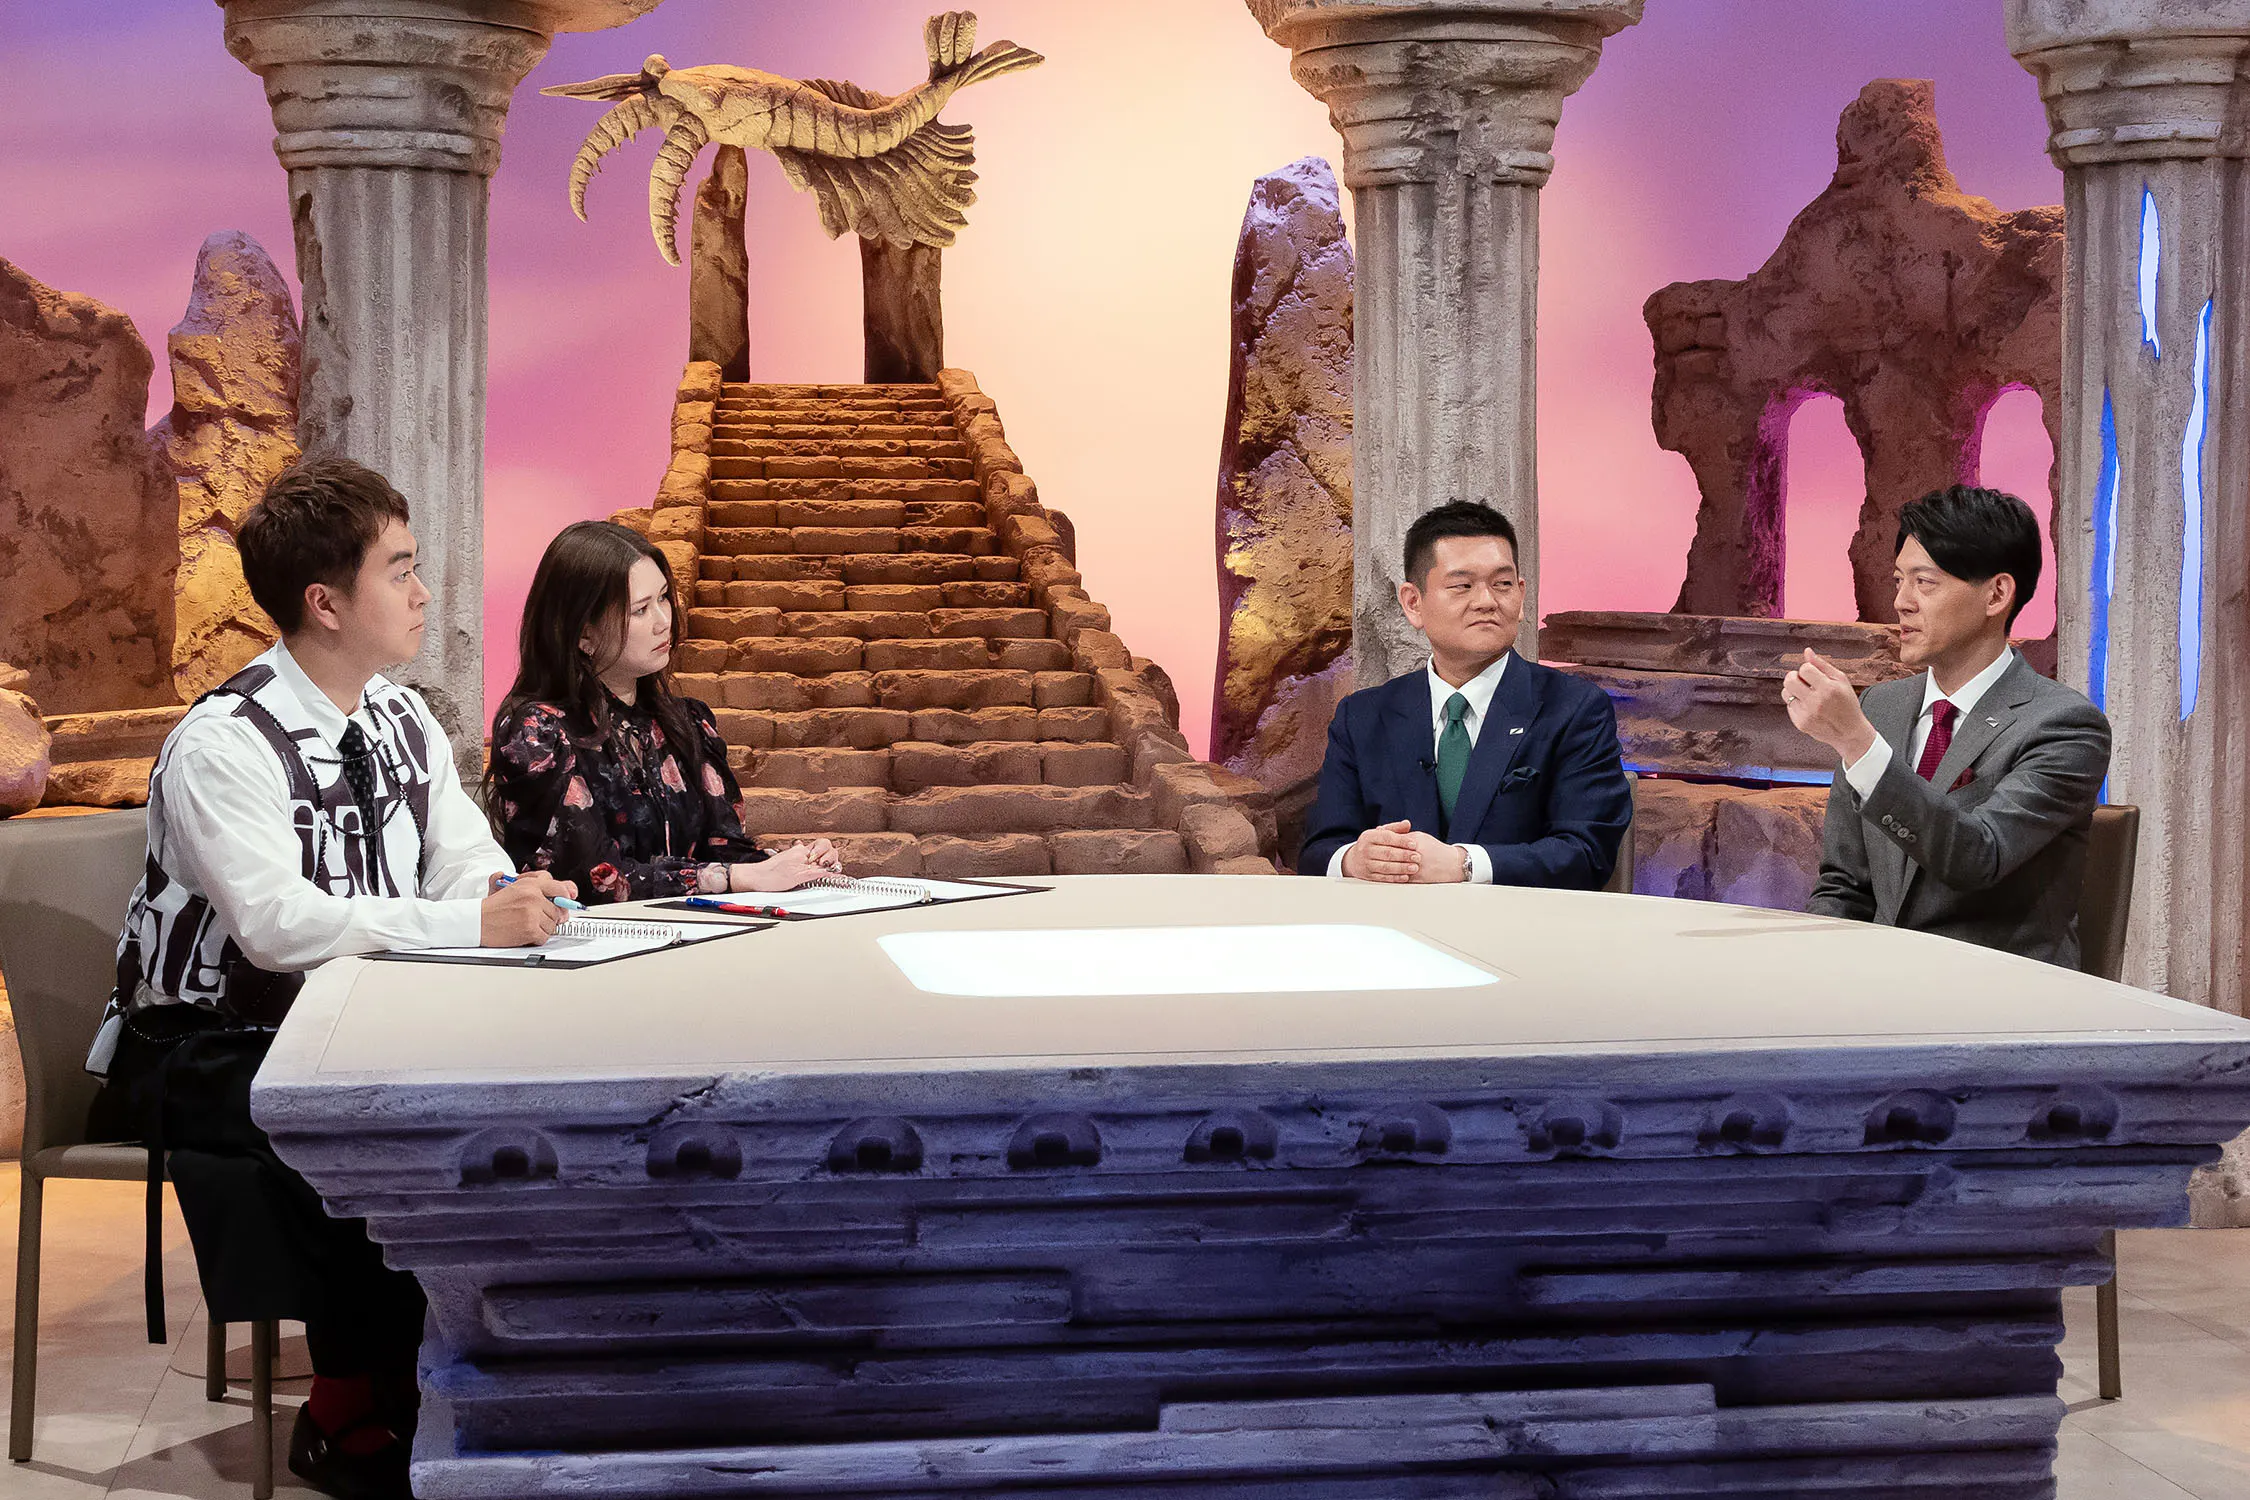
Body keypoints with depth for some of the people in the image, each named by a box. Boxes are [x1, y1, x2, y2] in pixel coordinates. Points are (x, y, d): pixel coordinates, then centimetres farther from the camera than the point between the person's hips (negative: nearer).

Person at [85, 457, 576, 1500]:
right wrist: (471, 924, -37)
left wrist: (518, 900, -20)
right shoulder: (225, 745, -19)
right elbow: (277, 923, -31)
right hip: (210, 1053, -7)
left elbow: (466, 863, 5)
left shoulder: (403, 722, 6)